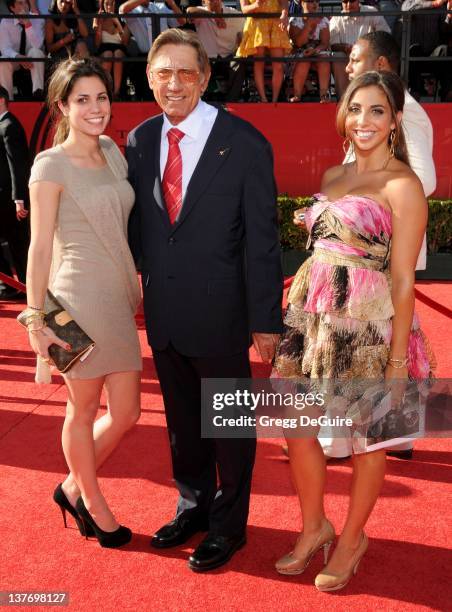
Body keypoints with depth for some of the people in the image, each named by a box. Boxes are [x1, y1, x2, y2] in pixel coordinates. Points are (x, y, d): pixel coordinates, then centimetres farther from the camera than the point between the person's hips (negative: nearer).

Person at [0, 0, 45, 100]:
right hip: (14, 59, 0)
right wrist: (18, 57, -41)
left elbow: (37, 45, -25)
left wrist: (27, 24, -35)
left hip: (32, 59, 0)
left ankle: (38, 91, -41)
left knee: (36, 51, -34)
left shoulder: (37, 20, -11)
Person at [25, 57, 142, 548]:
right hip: (77, 298, -6)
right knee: (83, 410, 10)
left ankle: (73, 488, 33)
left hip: (118, 298, 7)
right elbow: (40, 247, -9)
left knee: (126, 411, 10)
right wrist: (36, 319, -9)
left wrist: (135, 287, 13)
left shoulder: (113, 152, 9)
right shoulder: (51, 166, -9)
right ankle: (91, 500, 33)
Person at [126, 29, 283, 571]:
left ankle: (228, 526, 33)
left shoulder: (244, 143, -11)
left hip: (219, 312, -4)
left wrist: (266, 320, -11)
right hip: (162, 312, 5)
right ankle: (194, 506, 43)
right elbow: (136, 225, 9)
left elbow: (261, 239, -11)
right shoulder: (139, 141, 3)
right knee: (181, 420, 20)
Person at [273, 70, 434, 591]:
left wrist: (398, 358, -12)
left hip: (367, 323, -6)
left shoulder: (402, 185, -9)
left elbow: (402, 279, -11)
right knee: (297, 426, 10)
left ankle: (352, 539, 31)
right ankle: (314, 528, 33)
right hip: (313, 312, 7)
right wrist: (295, 313, 13)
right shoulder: (332, 177, 12)